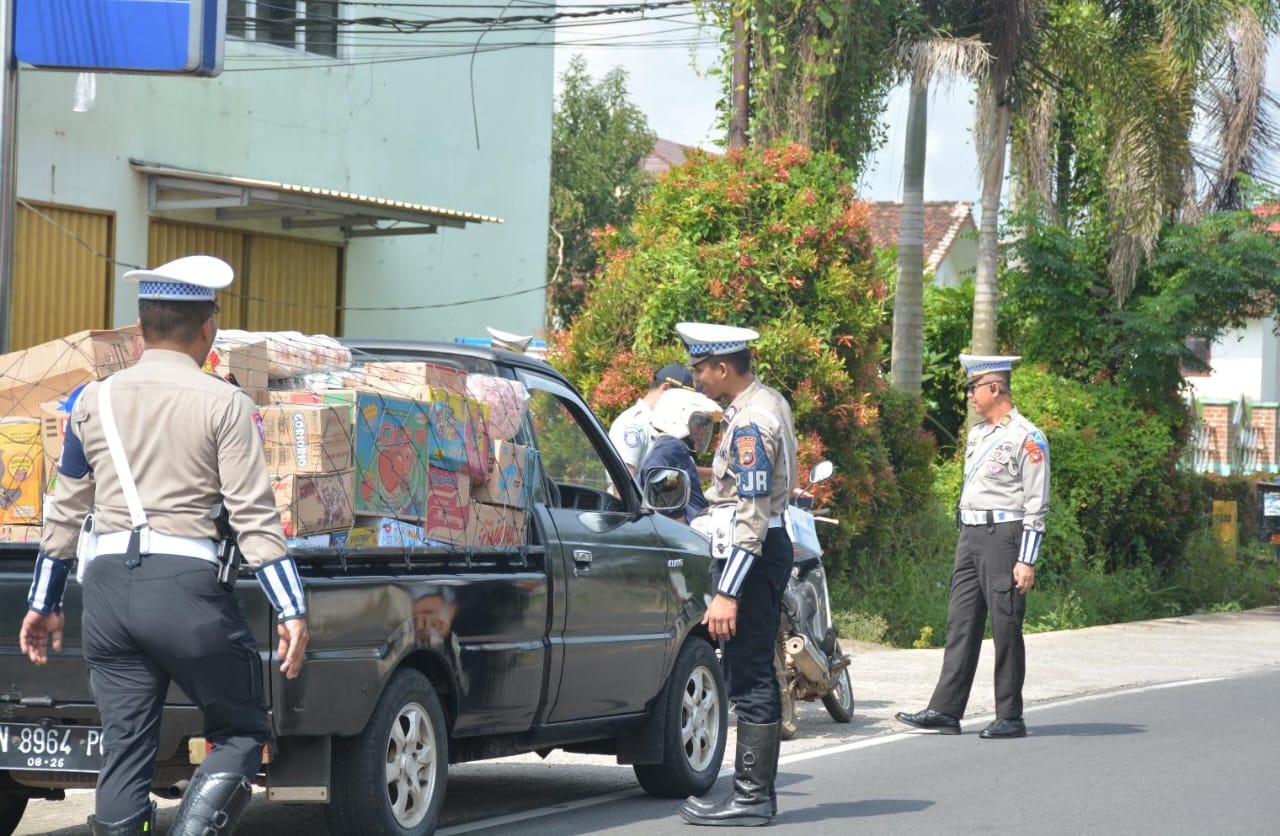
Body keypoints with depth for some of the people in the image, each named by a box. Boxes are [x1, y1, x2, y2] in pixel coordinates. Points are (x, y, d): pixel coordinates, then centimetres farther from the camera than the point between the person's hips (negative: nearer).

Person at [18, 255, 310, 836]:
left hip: (108, 586, 4)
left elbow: (65, 512, 16)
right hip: (185, 587, -4)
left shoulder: (95, 401, 11)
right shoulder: (224, 405, -2)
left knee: (124, 746, 9)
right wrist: (291, 610, -7)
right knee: (241, 732, 7)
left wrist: (43, 602, 24)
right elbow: (254, 515, -7)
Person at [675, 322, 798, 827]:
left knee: (748, 677, -8)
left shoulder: (750, 422, -19)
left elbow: (751, 514, -24)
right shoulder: (767, 402, 13)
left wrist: (727, 592, -25)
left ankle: (751, 797, -7)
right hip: (767, 546, 11)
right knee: (754, 674, 13)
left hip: (750, 555, -11)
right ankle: (757, 789, 18)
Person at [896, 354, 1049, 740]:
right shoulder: (977, 433, 17)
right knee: (961, 623, 4)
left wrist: (1027, 560, -15)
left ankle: (1010, 718, 2)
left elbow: (1036, 505, -11)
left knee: (1006, 628, -4)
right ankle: (945, 710, 4)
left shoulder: (1027, 439, -8)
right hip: (970, 535, 8)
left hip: (1004, 535, -8)